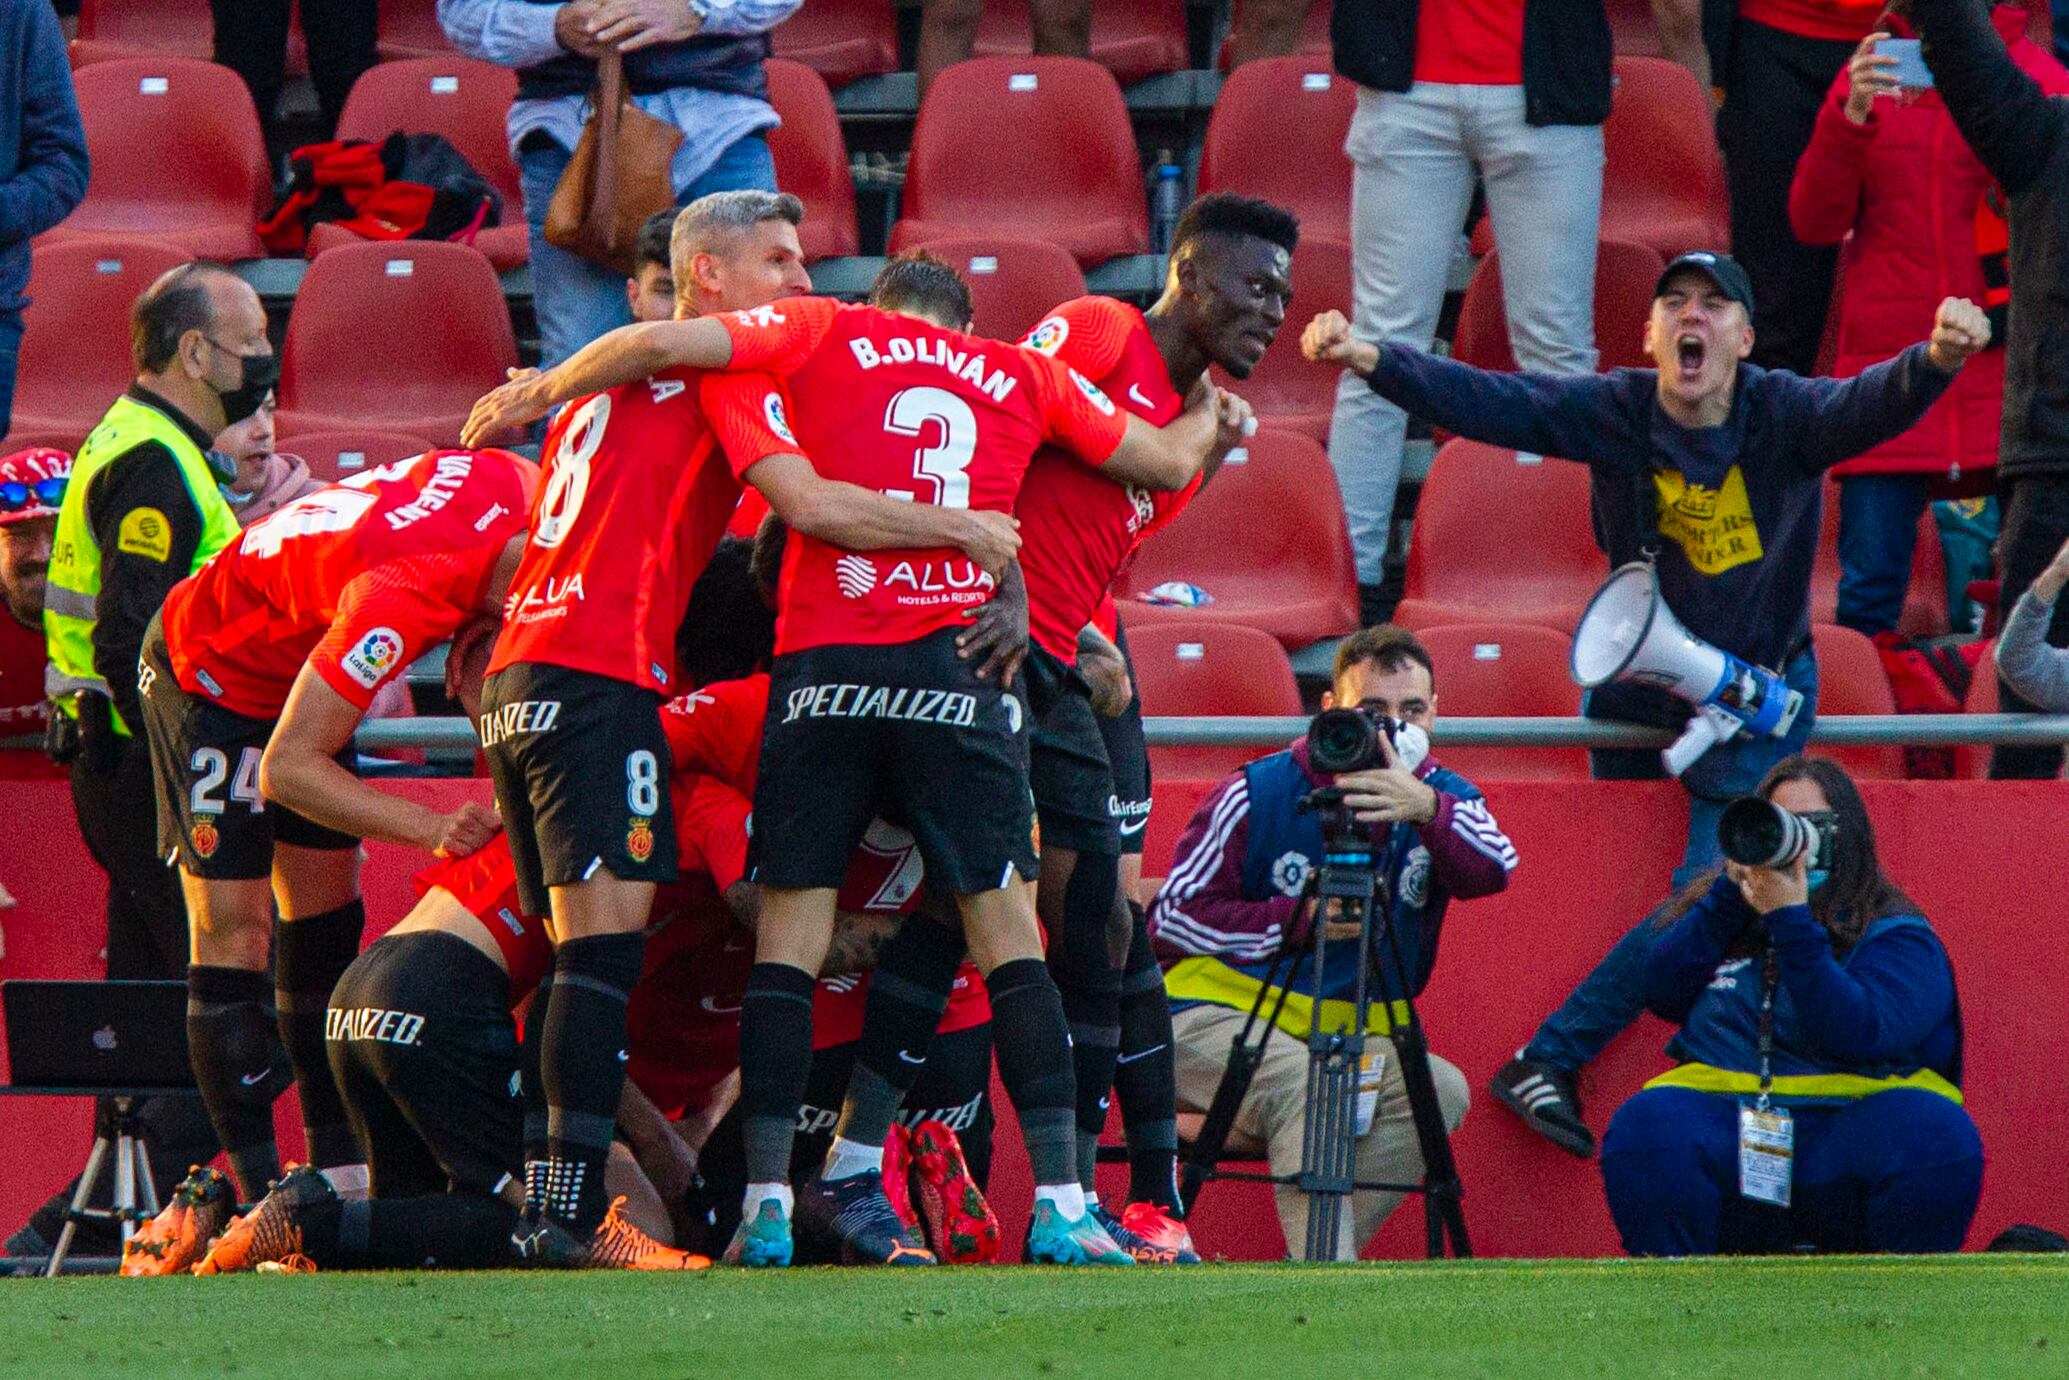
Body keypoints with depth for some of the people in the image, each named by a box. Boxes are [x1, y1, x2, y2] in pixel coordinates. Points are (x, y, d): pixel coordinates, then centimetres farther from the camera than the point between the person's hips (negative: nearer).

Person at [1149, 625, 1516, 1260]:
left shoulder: (1444, 798, 6)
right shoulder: (1260, 792, -2)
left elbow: (1494, 869, -18)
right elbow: (1172, 917, -3)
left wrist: (1429, 810, -38)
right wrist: (1294, 922, -14)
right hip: (1220, 1021, -4)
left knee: (1442, 1087, -25)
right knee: (1304, 1082, -35)